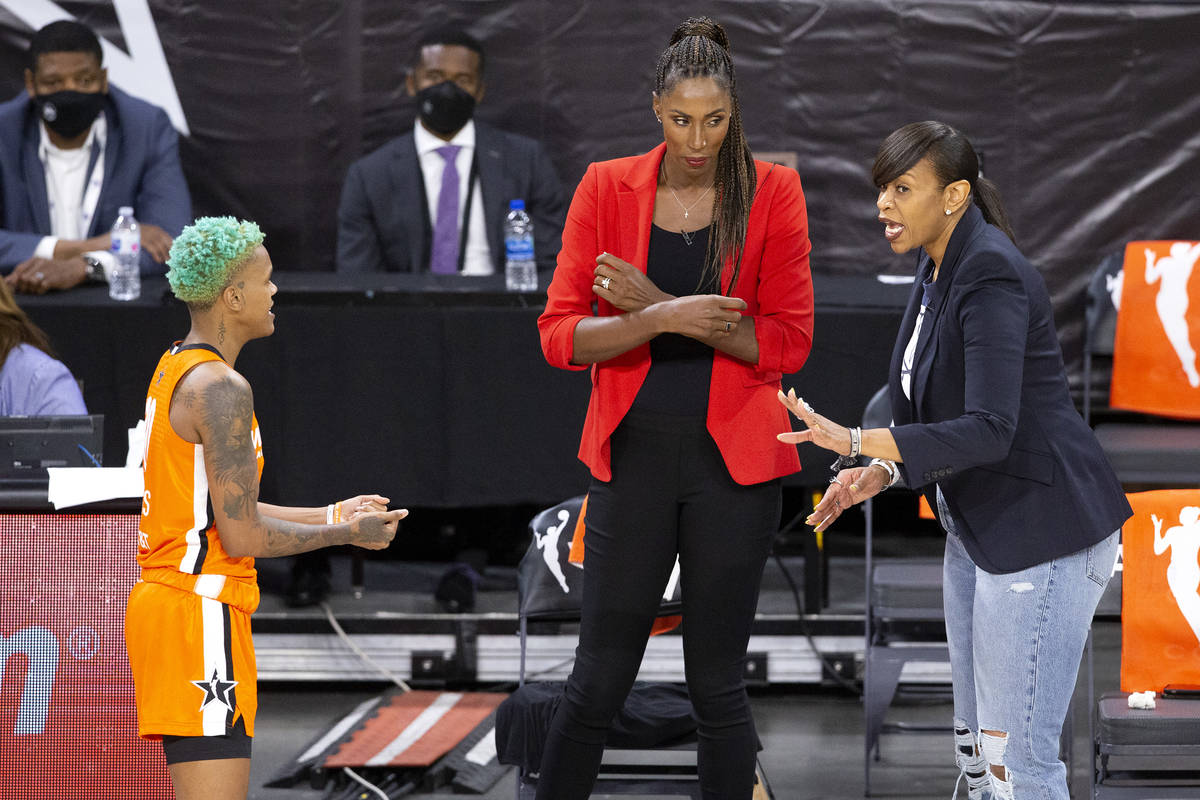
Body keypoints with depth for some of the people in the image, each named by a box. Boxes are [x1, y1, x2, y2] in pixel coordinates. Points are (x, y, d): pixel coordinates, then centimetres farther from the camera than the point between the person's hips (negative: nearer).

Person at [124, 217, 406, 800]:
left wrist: (333, 514, 21)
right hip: (201, 615, -11)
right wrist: (346, 532, -5)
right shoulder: (221, 388, -16)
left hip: (164, 601, 11)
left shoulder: (175, 369, 15)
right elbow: (242, 536, -18)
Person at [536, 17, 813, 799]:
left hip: (733, 462, -1)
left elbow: (789, 342, -7)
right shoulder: (607, 189, 0)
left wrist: (658, 304, -14)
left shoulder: (772, 193, -2)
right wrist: (661, 319, -21)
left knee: (717, 683, 5)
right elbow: (560, 334, -4)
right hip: (635, 455, 1)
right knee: (599, 681, 3)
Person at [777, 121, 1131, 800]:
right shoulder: (939, 268, 10)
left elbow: (989, 431, -29)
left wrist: (854, 442, -32)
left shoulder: (992, 277, -20)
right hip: (977, 532, 10)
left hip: (1041, 535, -10)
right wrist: (883, 472, 2)